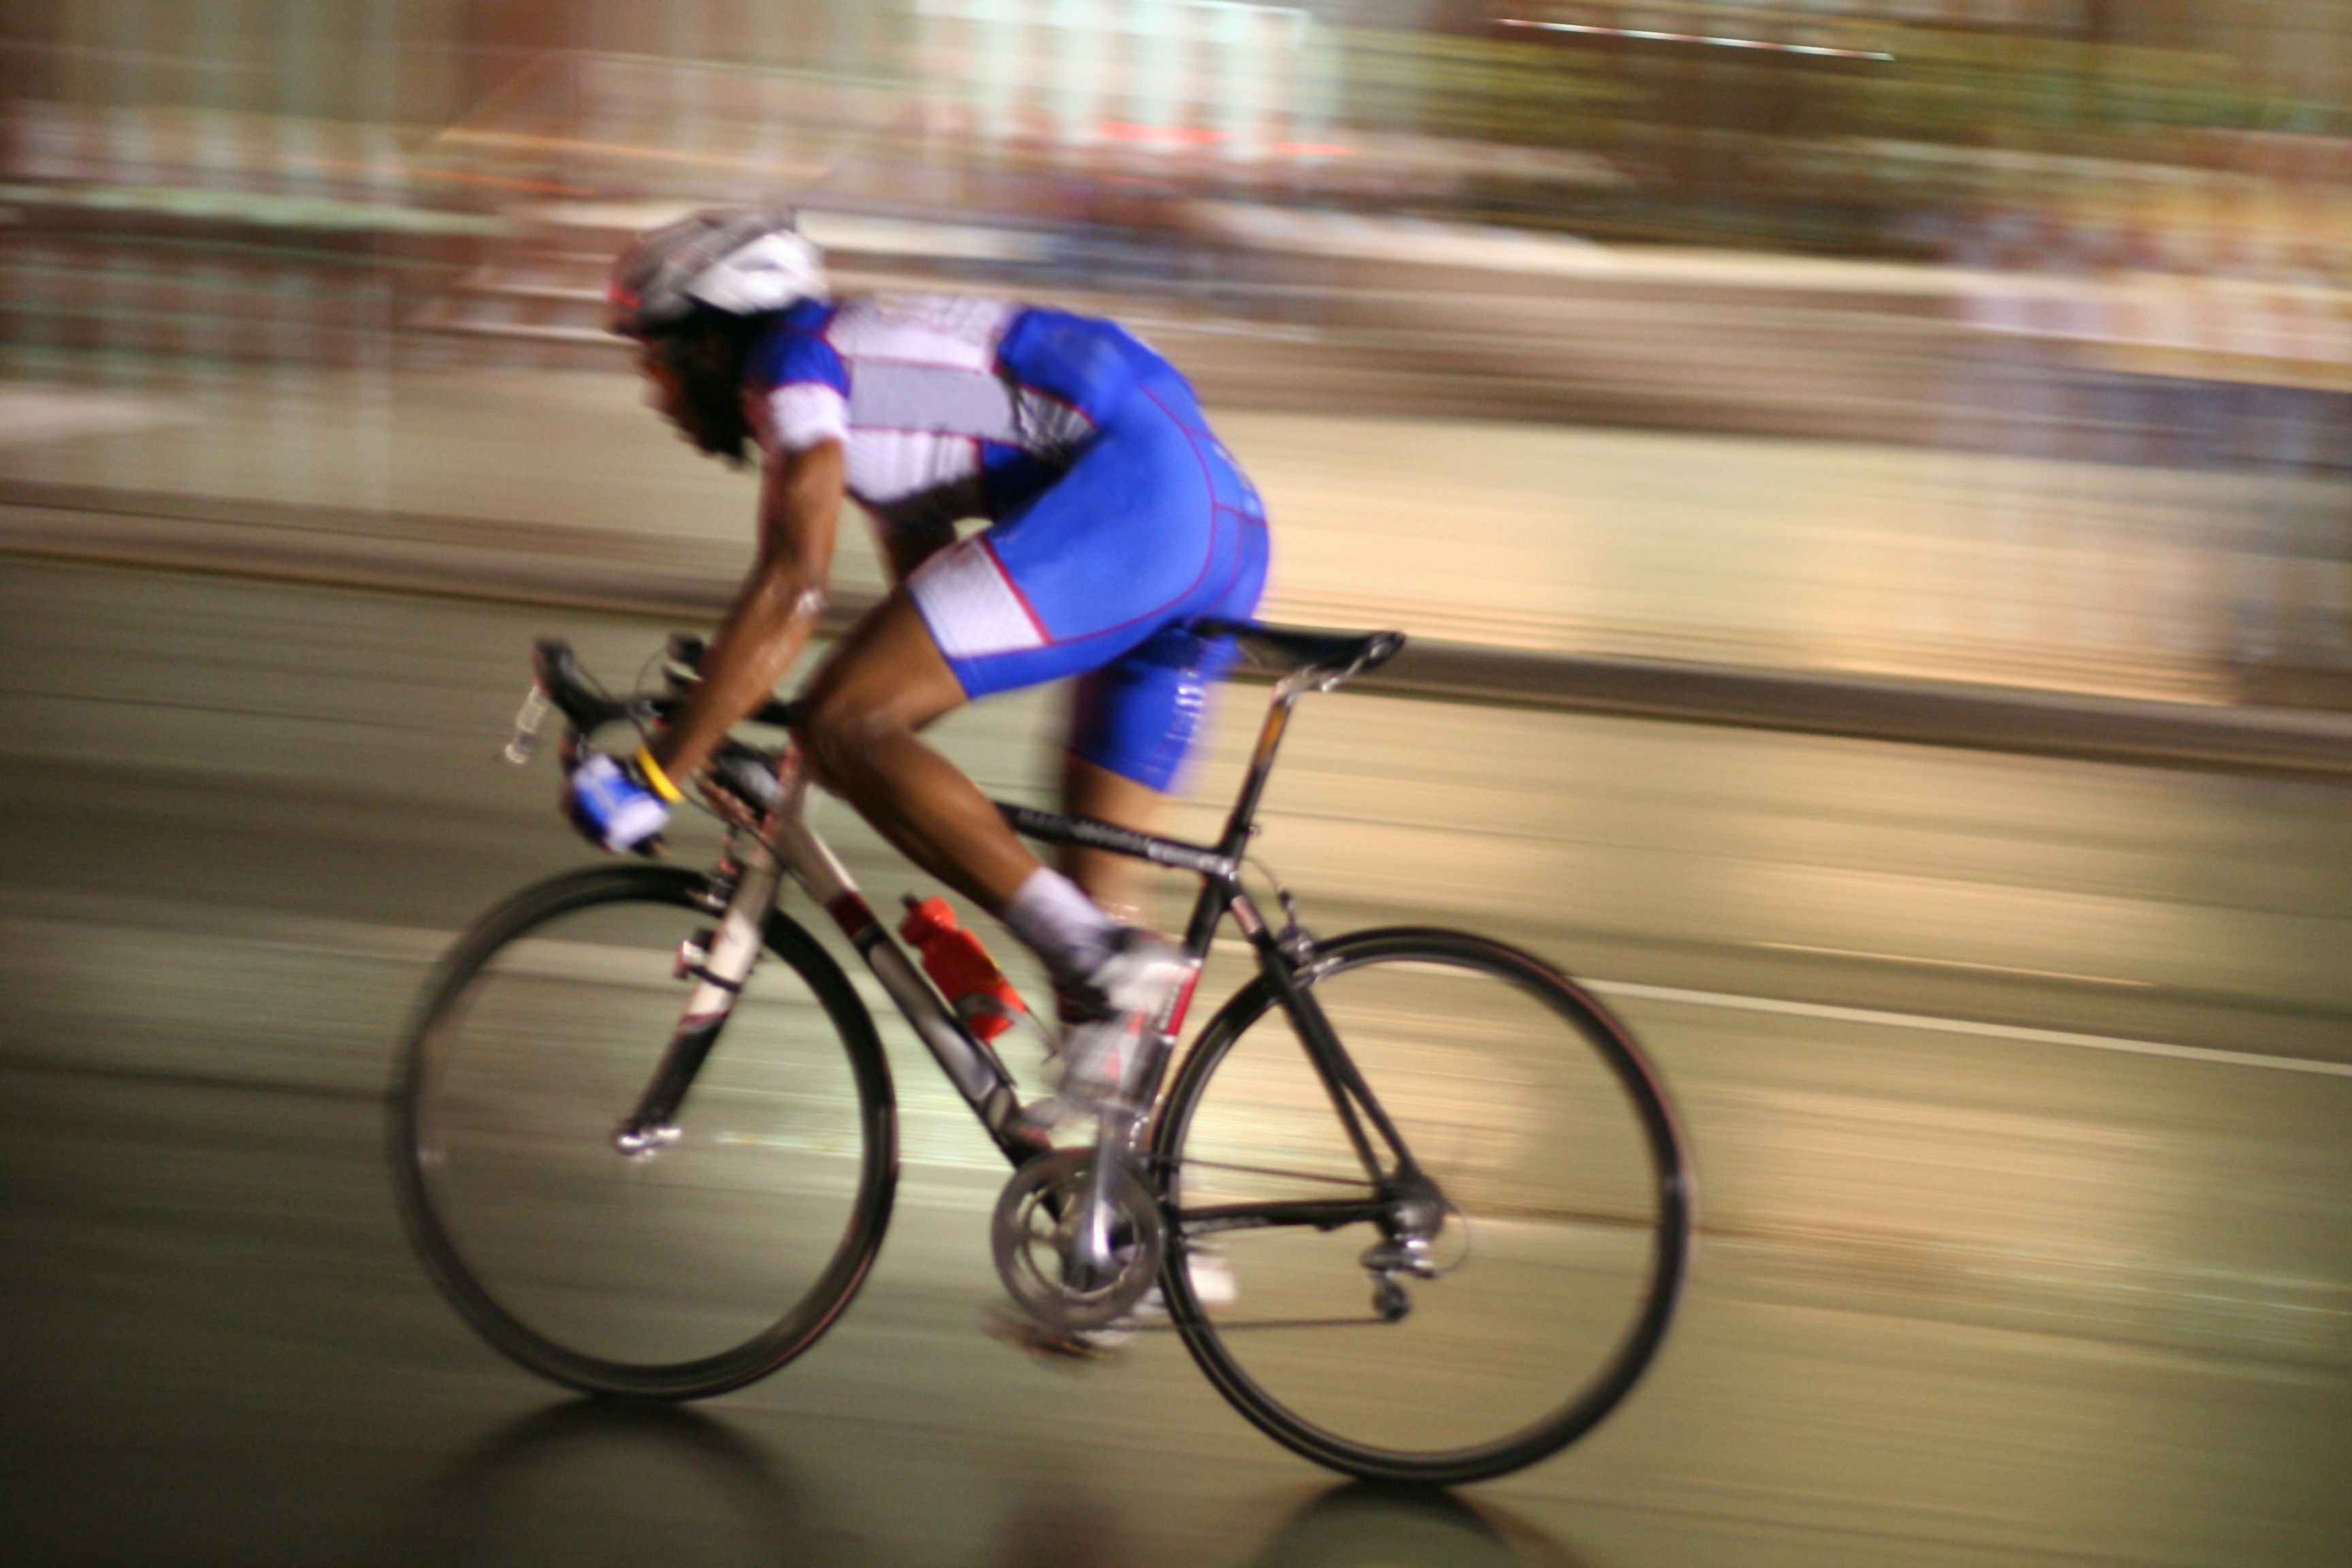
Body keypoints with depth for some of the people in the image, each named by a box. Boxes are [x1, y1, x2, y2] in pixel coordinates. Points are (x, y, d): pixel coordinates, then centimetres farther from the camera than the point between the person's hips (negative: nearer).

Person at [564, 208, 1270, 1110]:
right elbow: (930, 632, 34)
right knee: (1095, 888, 12)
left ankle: (1093, 955, -20)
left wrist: (660, 771, -11)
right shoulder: (869, 379, 30)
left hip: (1122, 491, -10)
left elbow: (792, 586, -13)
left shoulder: (794, 360, 2)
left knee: (839, 724, -13)